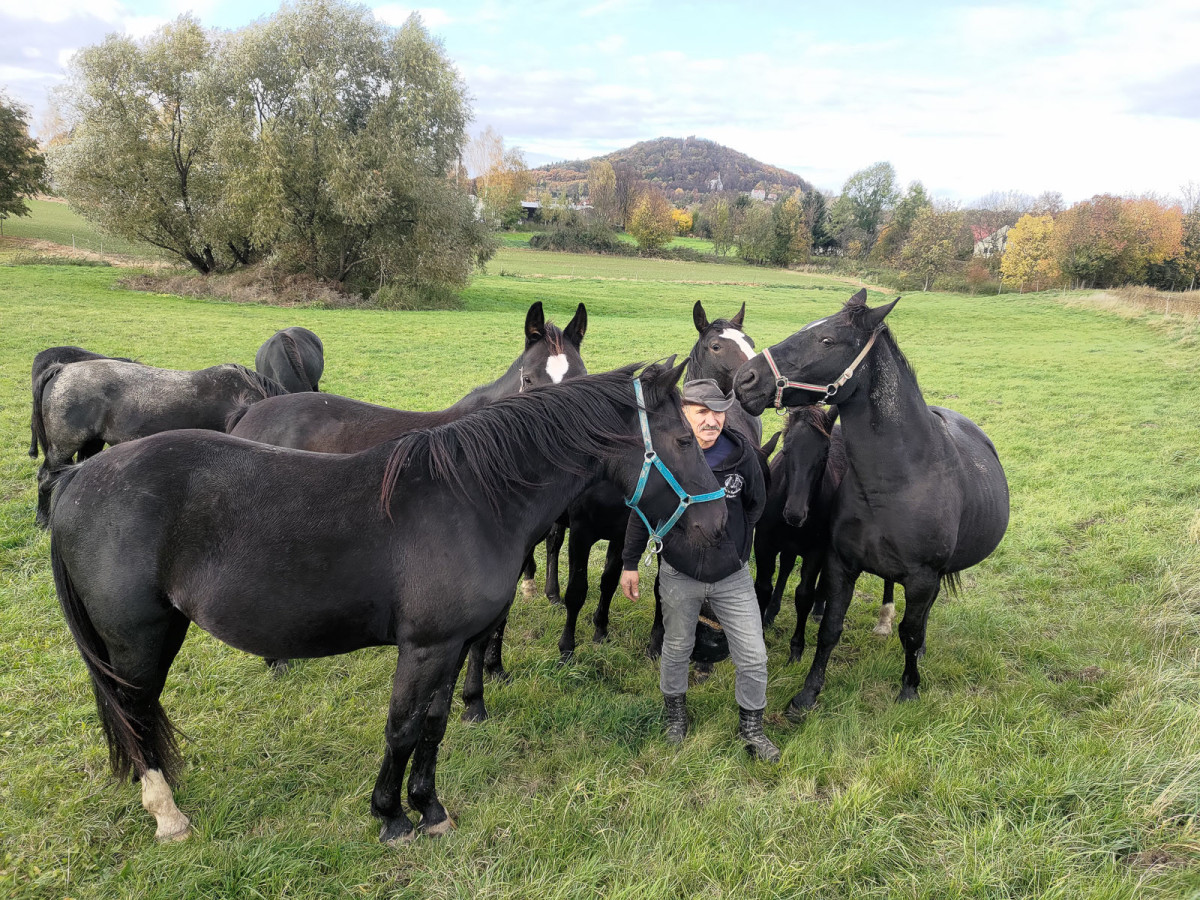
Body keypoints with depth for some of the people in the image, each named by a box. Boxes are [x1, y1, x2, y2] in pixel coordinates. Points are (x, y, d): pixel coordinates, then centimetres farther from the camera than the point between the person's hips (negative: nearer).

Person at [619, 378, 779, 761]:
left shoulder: (741, 452, -11)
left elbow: (756, 503, 7)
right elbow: (642, 511, -3)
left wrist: (734, 538, 5)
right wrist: (630, 562, 1)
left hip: (733, 575, 1)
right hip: (679, 574, -1)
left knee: (753, 656, 5)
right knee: (677, 649, 19)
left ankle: (751, 727, 29)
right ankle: (675, 712, 45)